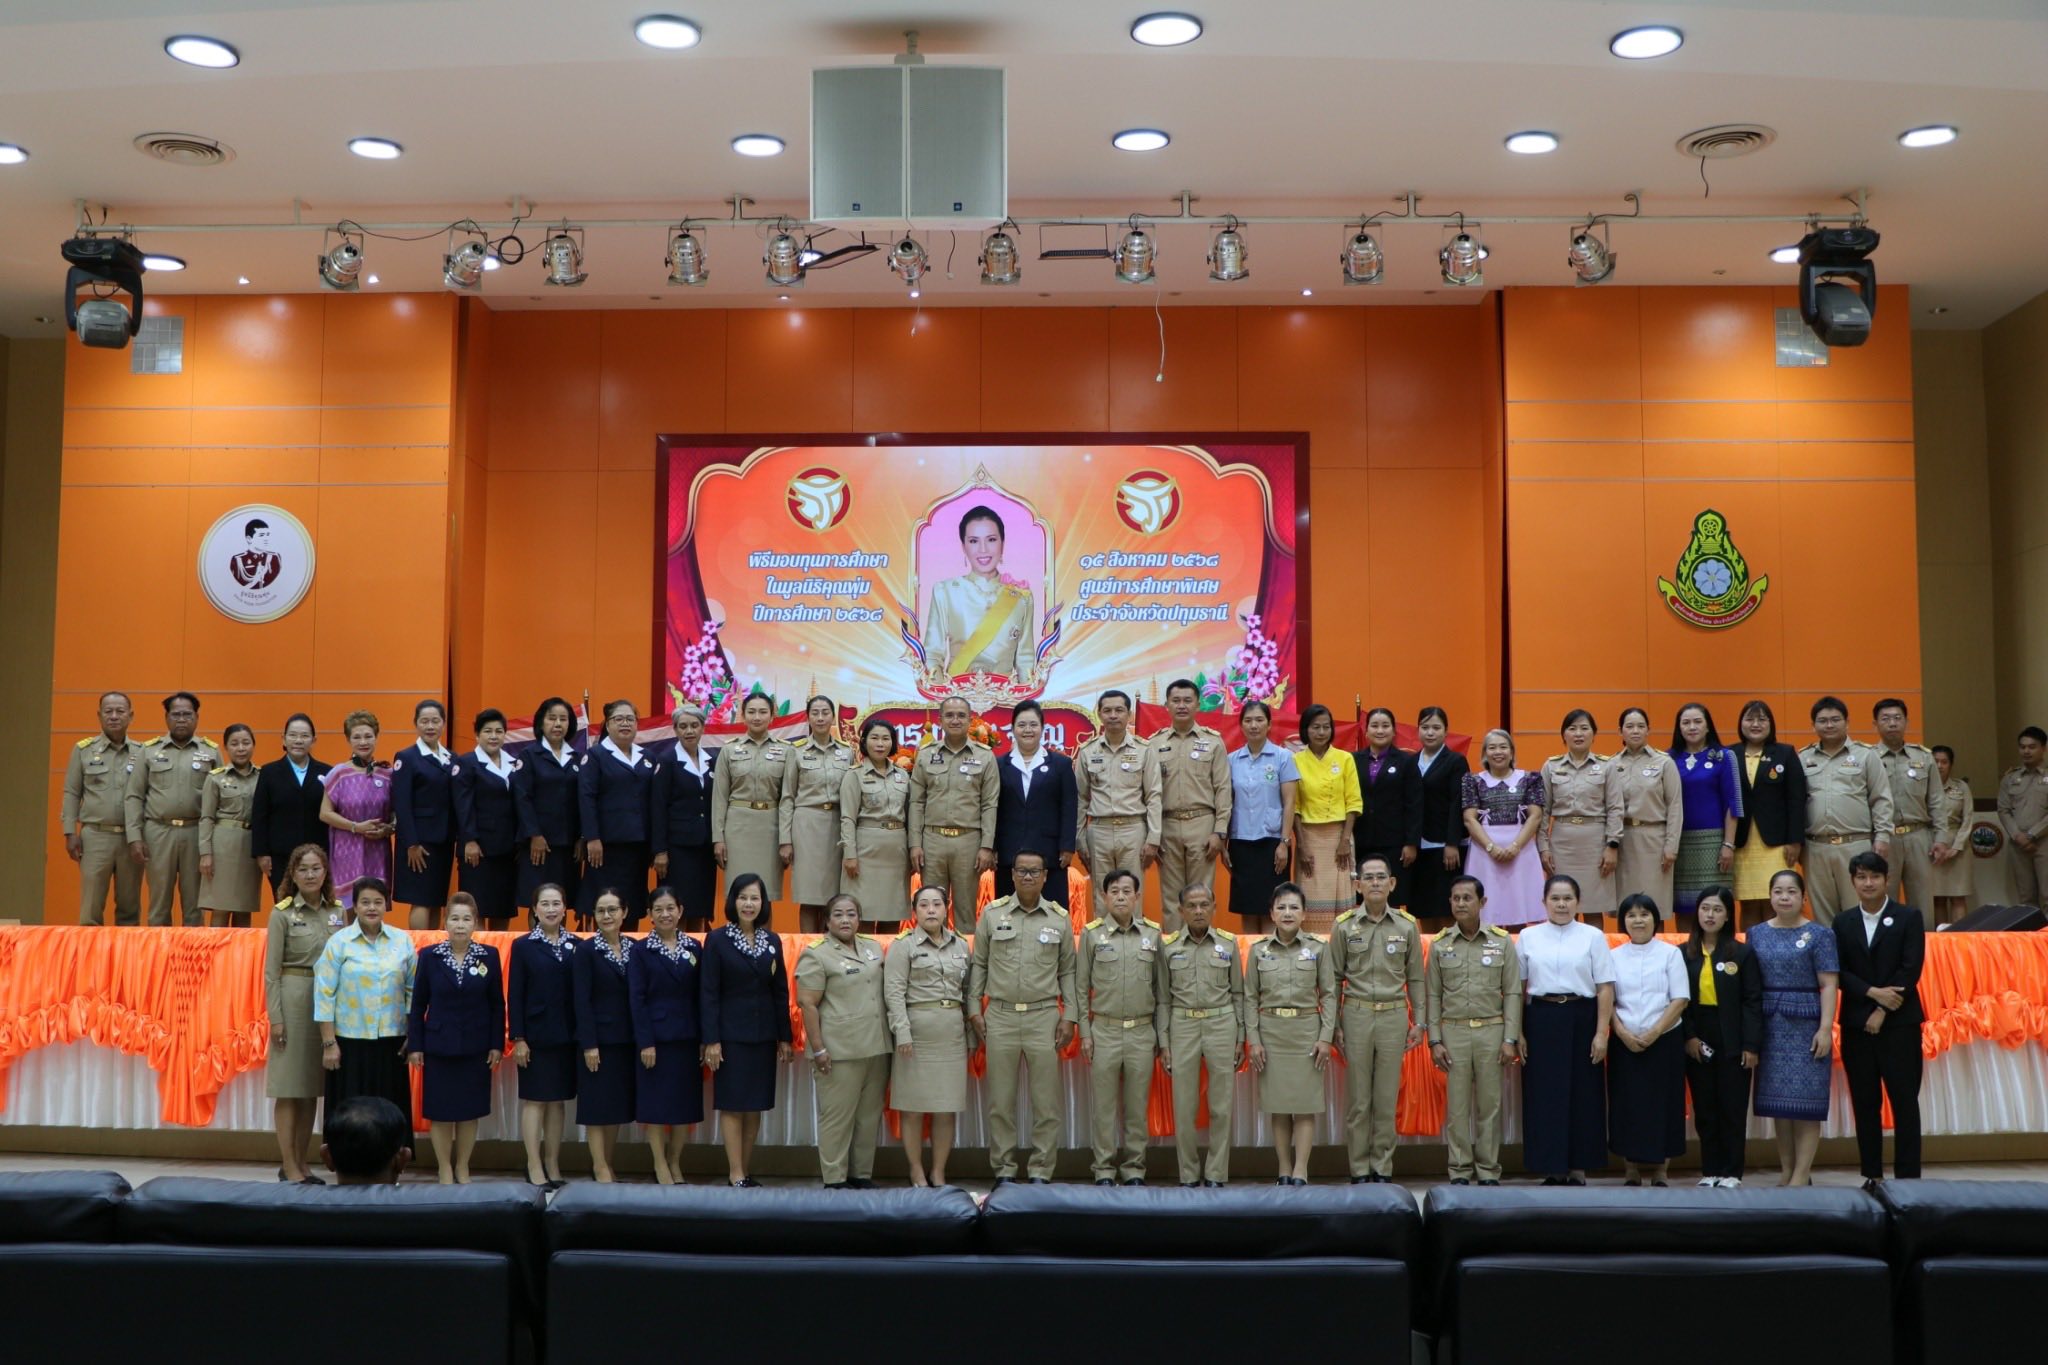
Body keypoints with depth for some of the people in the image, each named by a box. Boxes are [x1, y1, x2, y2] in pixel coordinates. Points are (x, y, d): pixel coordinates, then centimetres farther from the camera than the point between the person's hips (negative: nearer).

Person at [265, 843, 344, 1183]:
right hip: (294, 998, -4)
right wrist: (275, 1017, -10)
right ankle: (289, 1167, 6)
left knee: (313, 1088, 10)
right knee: (290, 1087, 0)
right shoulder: (283, 914, -4)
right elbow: (272, 970, -5)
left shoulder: (337, 911, 7)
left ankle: (301, 1163, 19)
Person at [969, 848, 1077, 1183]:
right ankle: (1003, 1170, 14)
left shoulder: (1059, 918, 5)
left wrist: (1069, 1015, 2)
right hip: (1000, 1016, 0)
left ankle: (1041, 1171, 10)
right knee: (1000, 1100, 5)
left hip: (1044, 1017, 0)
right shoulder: (992, 913, 4)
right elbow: (979, 964, 9)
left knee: (1046, 1101, 1)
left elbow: (1067, 971, 8)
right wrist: (974, 1008, 3)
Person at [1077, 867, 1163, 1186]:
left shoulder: (1152, 934, 5)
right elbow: (1081, 986, 3)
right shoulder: (1091, 933, 0)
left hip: (1142, 1032, 1)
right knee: (1104, 1105, 3)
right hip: (1104, 1031, -1)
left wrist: (1162, 1035, 5)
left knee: (1137, 1105, 6)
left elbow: (1161, 989, 8)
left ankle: (1134, 1168, 15)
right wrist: (1085, 1033, -2)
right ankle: (1105, 1169, 12)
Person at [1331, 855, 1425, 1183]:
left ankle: (1383, 1169, 13)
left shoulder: (1407, 926, 4)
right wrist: (1333, 1025, 0)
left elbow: (1415, 979, 8)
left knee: (1387, 1098, 4)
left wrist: (1420, 1022, 4)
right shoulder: (1344, 926, 2)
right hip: (1356, 1014, -1)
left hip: (1394, 1016, 1)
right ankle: (1359, 1171, 10)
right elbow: (1334, 979, 4)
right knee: (1357, 1098, 3)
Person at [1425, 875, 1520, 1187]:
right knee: (1457, 1104, 2)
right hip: (1454, 1032, 1)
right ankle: (1460, 1170, 9)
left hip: (1492, 1032, -1)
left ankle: (1488, 1170, 11)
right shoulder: (1440, 945, 5)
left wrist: (1510, 1039, -4)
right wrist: (1434, 1040, -1)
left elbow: (1512, 993, 2)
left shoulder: (1502, 942, 2)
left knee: (1489, 1103, 3)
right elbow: (1433, 995, 5)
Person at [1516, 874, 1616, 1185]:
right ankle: (1551, 1169, 11)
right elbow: (1518, 988, 6)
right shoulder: (1528, 937, 8)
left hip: (1581, 1021, -1)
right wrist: (1518, 1033, 0)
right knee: (1543, 1095, 1)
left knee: (1582, 1095, 3)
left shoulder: (1593, 937, 4)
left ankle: (1577, 1168, 13)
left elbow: (1605, 988, 1)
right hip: (1541, 1021, 1)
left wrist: (1601, 1033, -6)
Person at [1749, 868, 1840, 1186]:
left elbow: (1828, 985, -6)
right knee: (1776, 1100, 7)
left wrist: (1825, 1029, -14)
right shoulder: (1757, 934, 9)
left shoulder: (1818, 935, -1)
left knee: (1805, 1101, -2)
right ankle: (1786, 1171, 15)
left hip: (1806, 1024, -4)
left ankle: (1801, 1175, 2)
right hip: (1769, 1025, 4)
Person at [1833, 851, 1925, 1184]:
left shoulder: (1908, 918, 3)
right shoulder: (1843, 923, 11)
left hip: (1899, 1022, -3)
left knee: (1904, 1100, -3)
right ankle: (1872, 1175, 11)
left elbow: (1911, 969, -5)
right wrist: (1873, 992, -13)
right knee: (1865, 1103, 5)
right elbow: (1839, 972, 3)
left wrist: (1882, 1011, -11)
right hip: (1856, 1024, 3)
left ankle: (1908, 1177, 1)